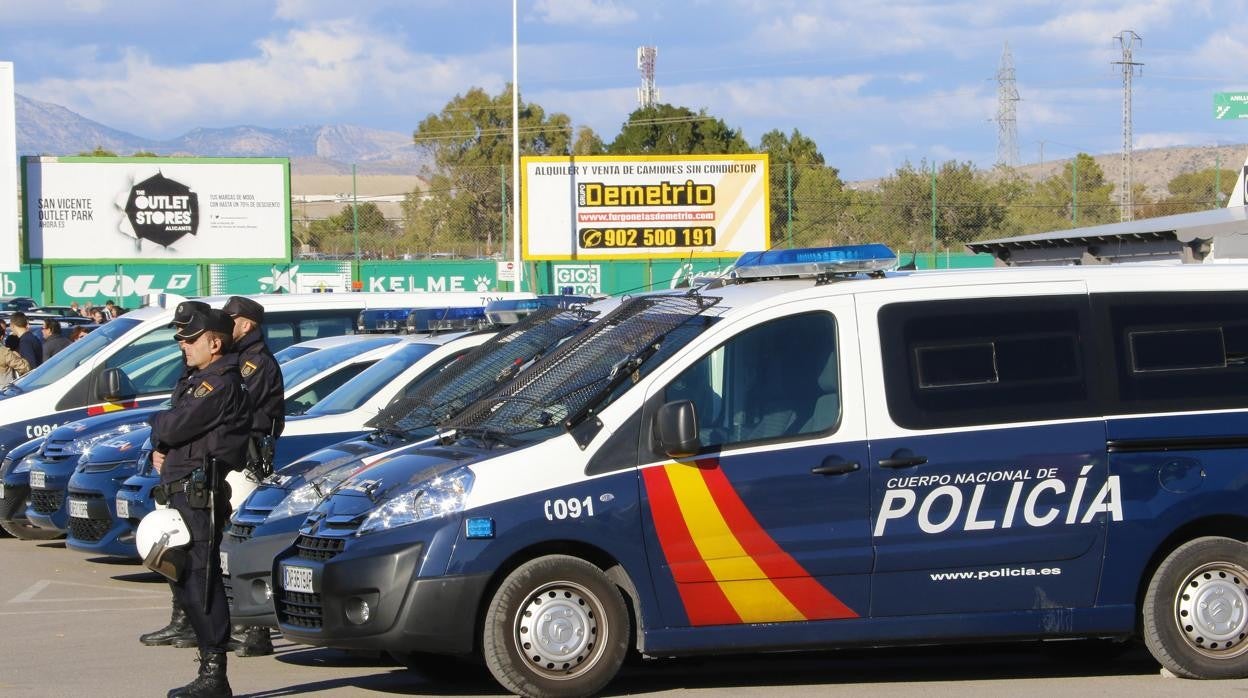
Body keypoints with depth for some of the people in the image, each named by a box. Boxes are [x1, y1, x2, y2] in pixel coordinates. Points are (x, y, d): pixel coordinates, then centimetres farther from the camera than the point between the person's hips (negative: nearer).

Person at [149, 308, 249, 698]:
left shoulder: (222, 384, -12)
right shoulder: (202, 380, 22)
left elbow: (177, 426, -18)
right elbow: (169, 428, 24)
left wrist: (158, 426, 4)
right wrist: (160, 449, 3)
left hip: (201, 490, -11)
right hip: (185, 490, 11)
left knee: (201, 580, -12)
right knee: (187, 580, 13)